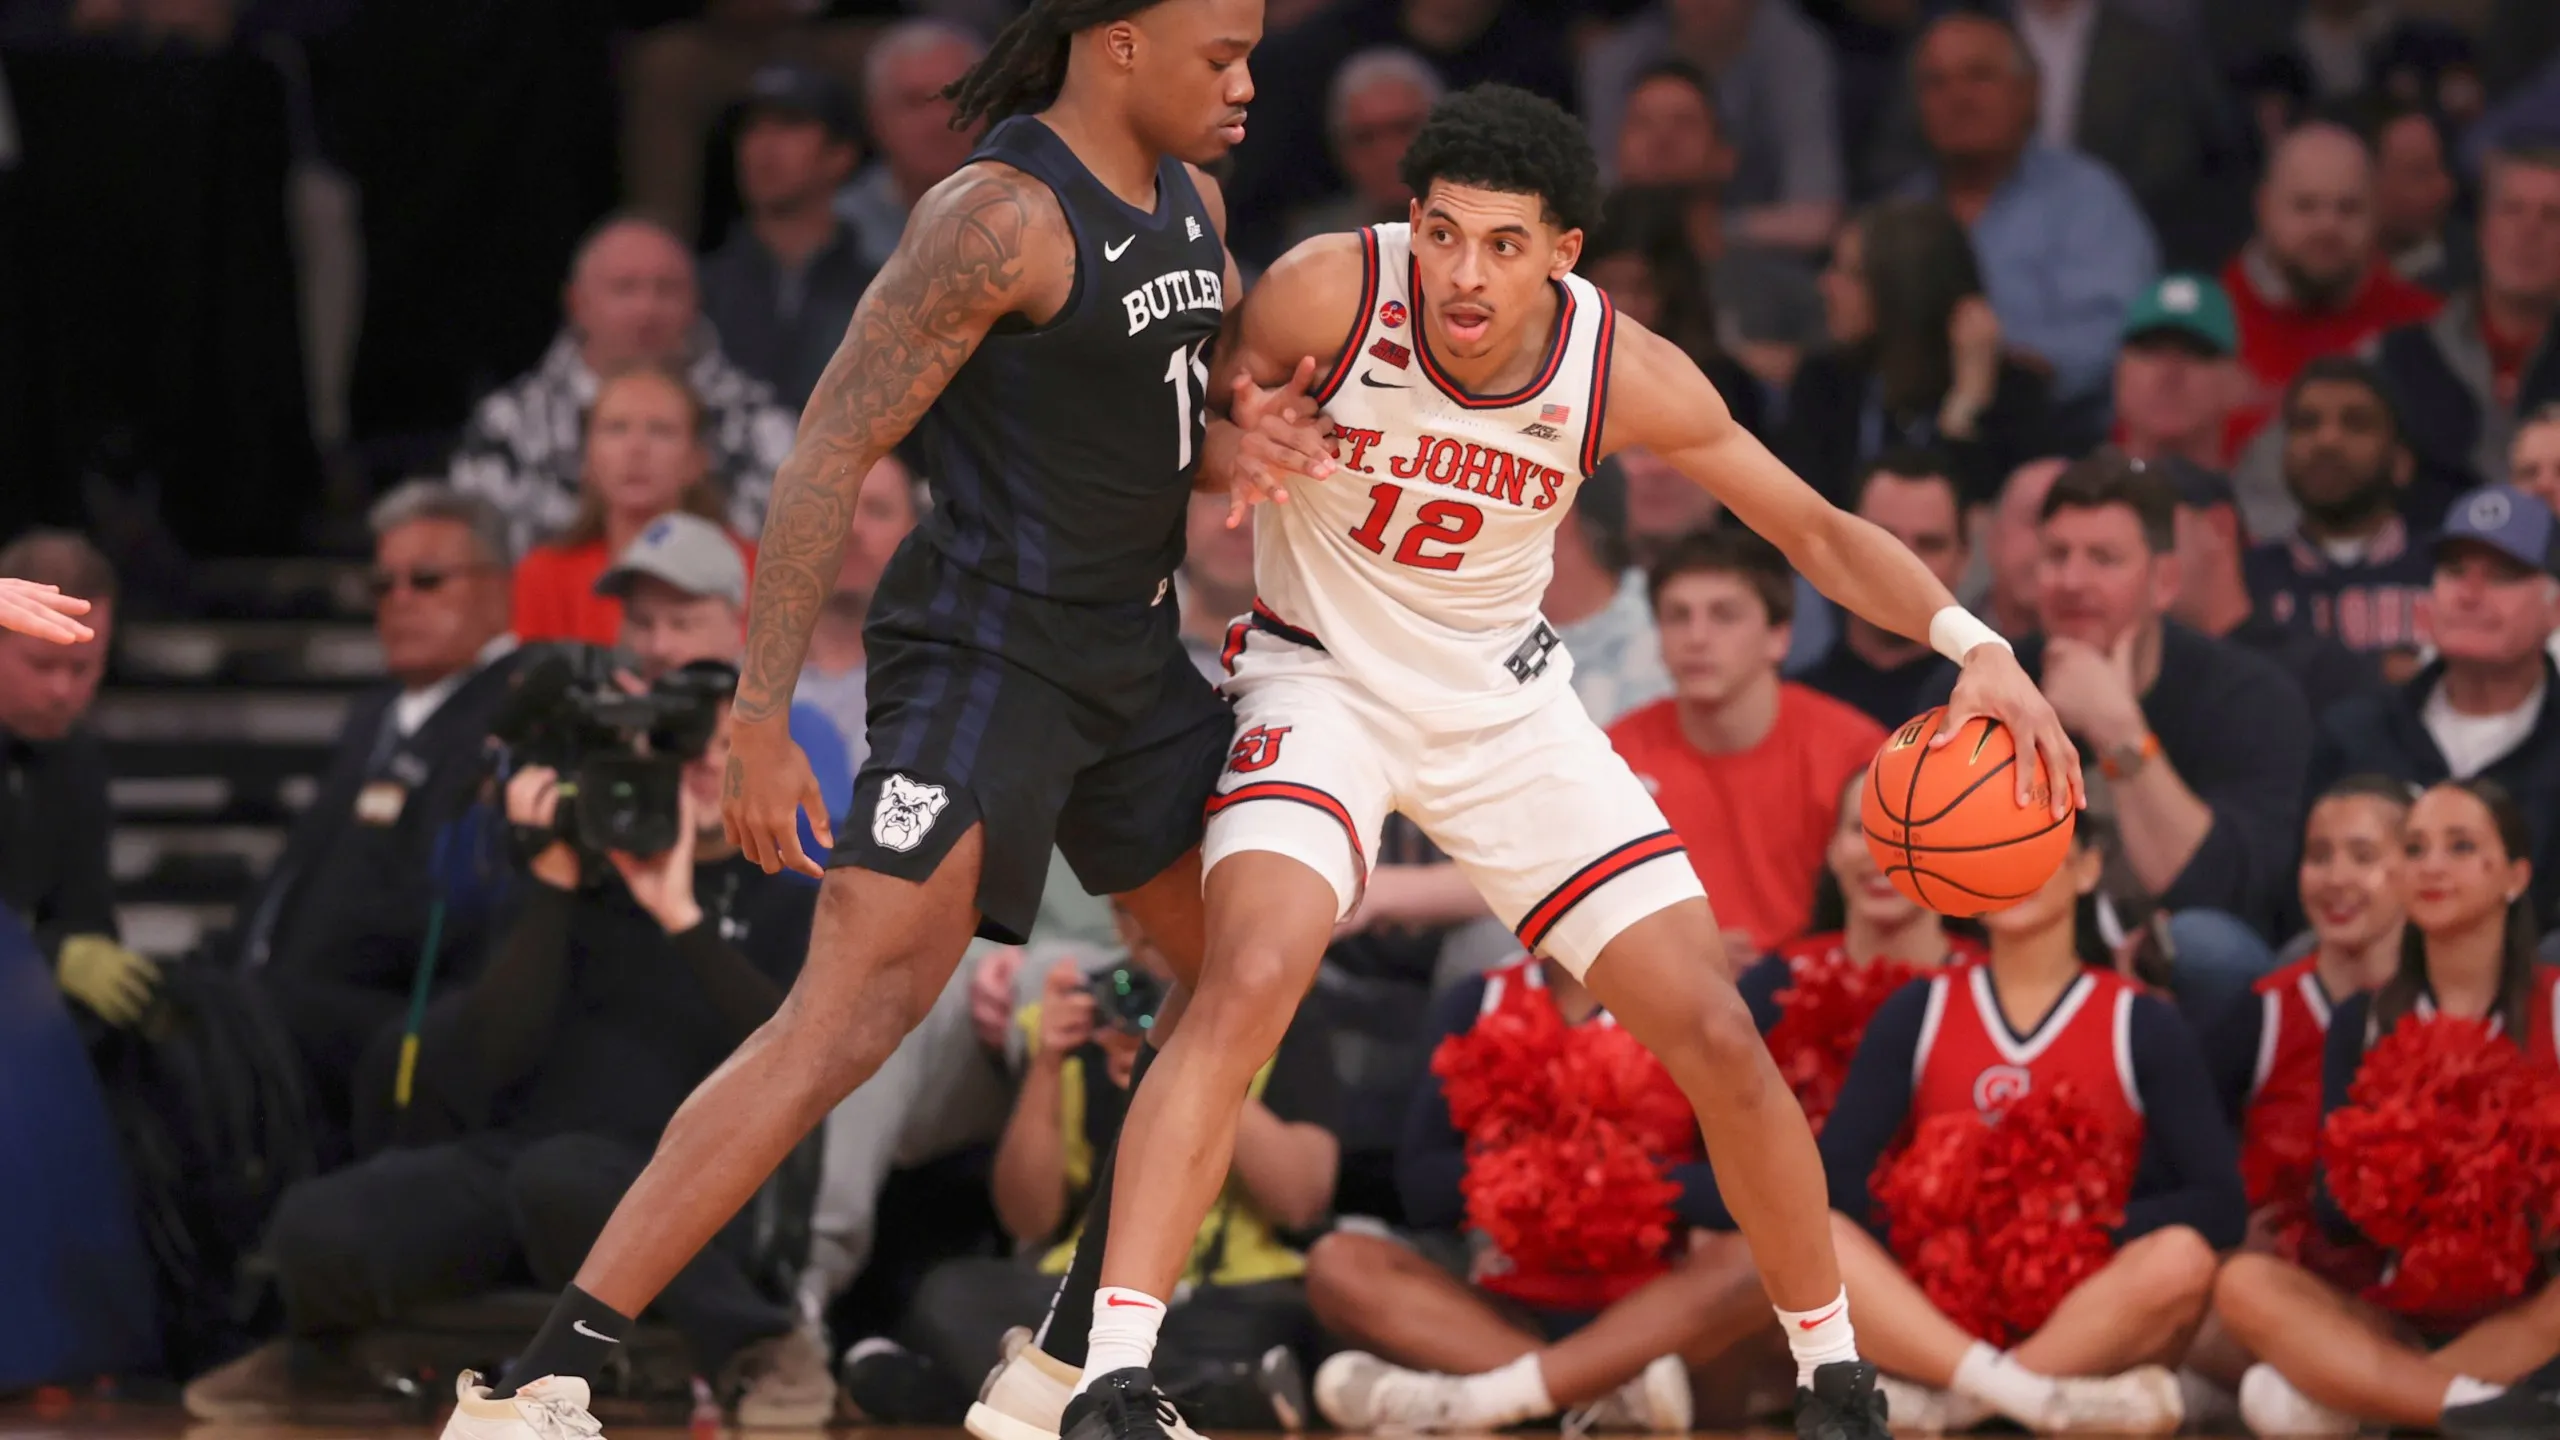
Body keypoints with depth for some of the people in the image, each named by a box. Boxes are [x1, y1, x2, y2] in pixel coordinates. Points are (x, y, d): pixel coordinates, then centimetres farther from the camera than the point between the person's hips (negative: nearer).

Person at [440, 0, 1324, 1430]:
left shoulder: (1191, 199, 10)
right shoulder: (999, 217, -17)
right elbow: (830, 456, -18)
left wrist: (1224, 447, -2)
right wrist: (762, 718, -22)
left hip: (1129, 663, 10)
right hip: (983, 650, -10)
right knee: (851, 1013, -19)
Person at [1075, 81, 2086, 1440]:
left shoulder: (1624, 371, -17)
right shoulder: (1326, 294, -23)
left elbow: (1818, 529, -6)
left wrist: (1969, 639, -21)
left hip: (1506, 701, 3)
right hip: (1322, 679, -3)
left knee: (1717, 1037, -1)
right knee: (1249, 979, -31)